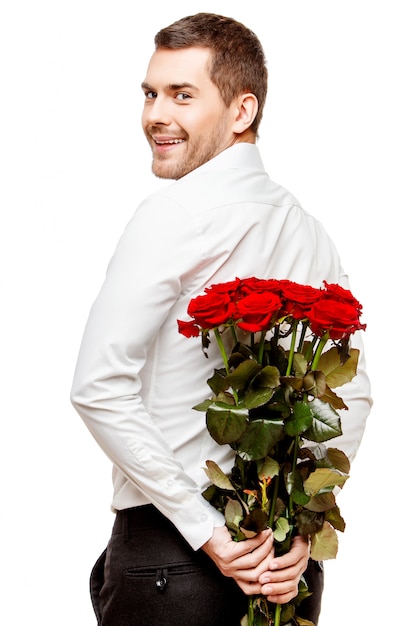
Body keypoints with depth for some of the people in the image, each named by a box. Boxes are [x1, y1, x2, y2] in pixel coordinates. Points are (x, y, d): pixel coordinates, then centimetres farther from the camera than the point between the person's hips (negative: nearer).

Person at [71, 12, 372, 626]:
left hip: (170, 552, -6)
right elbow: (353, 395, 8)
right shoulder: (310, 230, 9)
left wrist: (206, 530, -17)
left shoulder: (175, 212, -12)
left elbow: (99, 387, -20)